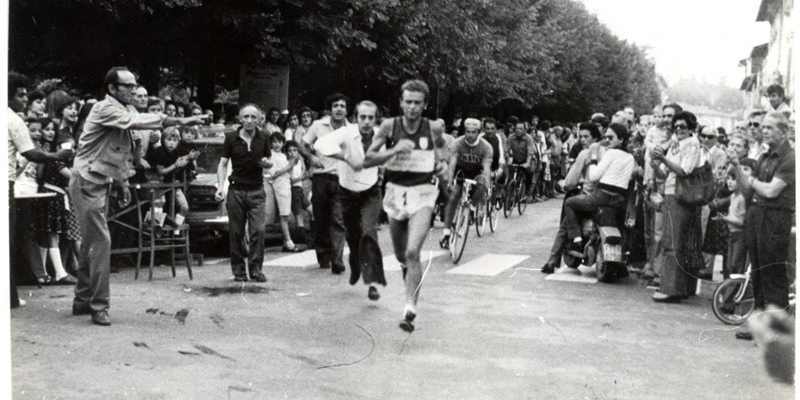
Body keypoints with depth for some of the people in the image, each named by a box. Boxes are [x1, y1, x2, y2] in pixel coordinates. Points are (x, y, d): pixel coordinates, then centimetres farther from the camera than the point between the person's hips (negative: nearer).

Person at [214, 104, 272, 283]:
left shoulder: (263, 138, 4)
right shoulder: (231, 138, 0)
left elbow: (269, 162, 14)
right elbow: (223, 163, 2)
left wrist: (267, 163, -11)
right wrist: (220, 186, -9)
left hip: (257, 190, 1)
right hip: (236, 190, 0)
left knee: (258, 230, -7)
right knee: (236, 232, 2)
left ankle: (255, 269, 1)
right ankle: (239, 271, 12)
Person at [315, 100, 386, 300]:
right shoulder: (347, 133, -21)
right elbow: (321, 144, -40)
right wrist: (348, 158, -45)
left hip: (371, 192, 0)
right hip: (349, 193, 0)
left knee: (369, 233, -20)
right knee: (353, 236, 14)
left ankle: (372, 282, -17)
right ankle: (355, 266, 47)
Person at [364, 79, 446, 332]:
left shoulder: (434, 128, -5)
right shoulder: (389, 126, -5)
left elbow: (443, 151, 19)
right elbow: (367, 160, -9)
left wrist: (443, 165, -2)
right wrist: (394, 150, -23)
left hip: (422, 193, -2)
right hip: (395, 191, 2)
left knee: (413, 252, -19)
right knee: (401, 255, 15)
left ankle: (410, 310, -17)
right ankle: (408, 269, 51)